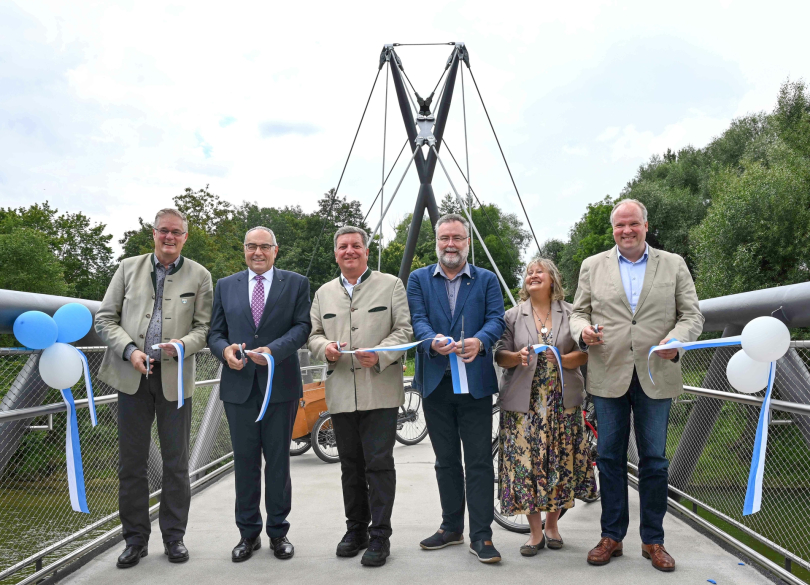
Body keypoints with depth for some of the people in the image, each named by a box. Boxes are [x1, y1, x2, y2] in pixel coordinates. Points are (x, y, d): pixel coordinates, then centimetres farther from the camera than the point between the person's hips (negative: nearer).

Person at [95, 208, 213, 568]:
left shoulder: (199, 276, 6)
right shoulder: (128, 268, 7)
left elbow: (204, 327, 4)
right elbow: (105, 319, 5)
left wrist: (183, 344, -17)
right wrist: (129, 350, -10)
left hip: (175, 377, -1)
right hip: (132, 375, 1)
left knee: (176, 461, 6)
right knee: (131, 460, 6)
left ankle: (174, 536, 19)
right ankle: (135, 538, 19)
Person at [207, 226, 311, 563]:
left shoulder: (296, 284, 6)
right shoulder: (225, 286, 12)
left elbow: (303, 326, -3)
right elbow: (215, 331, 10)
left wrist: (274, 350, -18)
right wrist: (224, 350, -13)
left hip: (280, 384, -1)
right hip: (239, 385, 2)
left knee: (278, 459, 6)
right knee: (244, 460, 7)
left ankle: (278, 532, 19)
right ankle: (248, 533, 19)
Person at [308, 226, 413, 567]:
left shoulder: (391, 285, 6)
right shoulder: (324, 293, 18)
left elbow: (404, 330, 0)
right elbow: (313, 334, 17)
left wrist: (380, 355, -17)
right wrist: (325, 348, -7)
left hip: (380, 391, -4)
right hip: (341, 394, 4)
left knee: (379, 463, -5)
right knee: (350, 464, 11)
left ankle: (379, 536, 4)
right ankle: (356, 529, 23)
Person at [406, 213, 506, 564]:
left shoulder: (487, 280, 6)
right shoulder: (419, 279, 8)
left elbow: (496, 320, -6)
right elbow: (418, 320, -5)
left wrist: (479, 341, -29)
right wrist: (433, 341, -28)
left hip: (475, 380, -2)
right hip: (435, 381, 2)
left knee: (479, 461, 0)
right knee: (446, 460, 13)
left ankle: (481, 536, 7)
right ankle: (451, 528, 27)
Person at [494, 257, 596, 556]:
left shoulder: (570, 313, 7)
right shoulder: (513, 315, 7)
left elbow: (585, 354, 3)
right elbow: (499, 355, 3)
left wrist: (563, 359, -16)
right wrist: (517, 357, -17)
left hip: (562, 402, 1)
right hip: (524, 401, 0)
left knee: (561, 460, 4)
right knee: (525, 462, -3)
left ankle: (552, 523, 24)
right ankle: (535, 532, 10)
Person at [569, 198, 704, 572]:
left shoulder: (674, 265, 7)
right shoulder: (592, 266, 9)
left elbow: (692, 316, 4)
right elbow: (578, 313, 10)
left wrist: (676, 341, -16)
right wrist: (583, 331, -13)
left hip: (655, 376, 0)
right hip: (608, 376, 1)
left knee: (654, 460, 6)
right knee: (609, 457, 7)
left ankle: (653, 541, 19)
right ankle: (611, 537, 19)